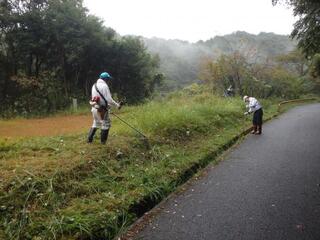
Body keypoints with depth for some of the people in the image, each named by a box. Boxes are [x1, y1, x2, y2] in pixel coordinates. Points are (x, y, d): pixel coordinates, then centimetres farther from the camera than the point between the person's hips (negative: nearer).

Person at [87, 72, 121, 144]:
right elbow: (109, 99, -18)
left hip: (94, 108, 8)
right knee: (106, 124, 5)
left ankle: (89, 139, 21)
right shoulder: (104, 86, -14)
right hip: (102, 109, -8)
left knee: (96, 123, 21)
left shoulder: (94, 85, 13)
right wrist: (117, 105, -8)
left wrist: (107, 104, 23)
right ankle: (103, 141, 10)